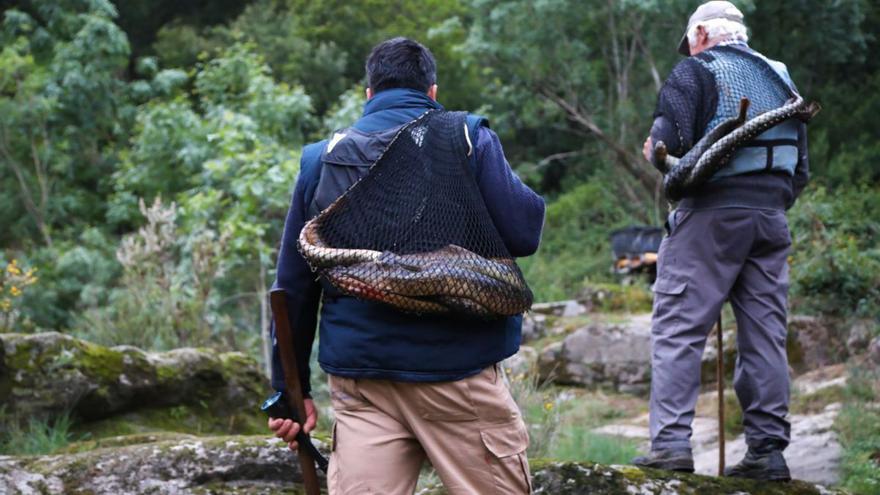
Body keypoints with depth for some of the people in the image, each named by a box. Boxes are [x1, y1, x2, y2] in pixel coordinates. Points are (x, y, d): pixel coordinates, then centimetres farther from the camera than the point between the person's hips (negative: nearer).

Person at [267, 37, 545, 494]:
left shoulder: (322, 158, 10)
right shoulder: (469, 140, 0)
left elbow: (294, 285, 10)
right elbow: (524, 233, -9)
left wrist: (291, 387, 16)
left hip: (360, 384, 3)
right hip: (457, 372, -3)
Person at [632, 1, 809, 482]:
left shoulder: (695, 71, 2)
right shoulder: (778, 77, 19)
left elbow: (668, 140, -12)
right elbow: (801, 167, 17)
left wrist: (654, 150, 9)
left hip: (712, 213, -5)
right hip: (771, 218, 6)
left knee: (677, 328, -5)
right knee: (765, 335, 7)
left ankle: (671, 442, -14)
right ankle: (768, 450, 6)